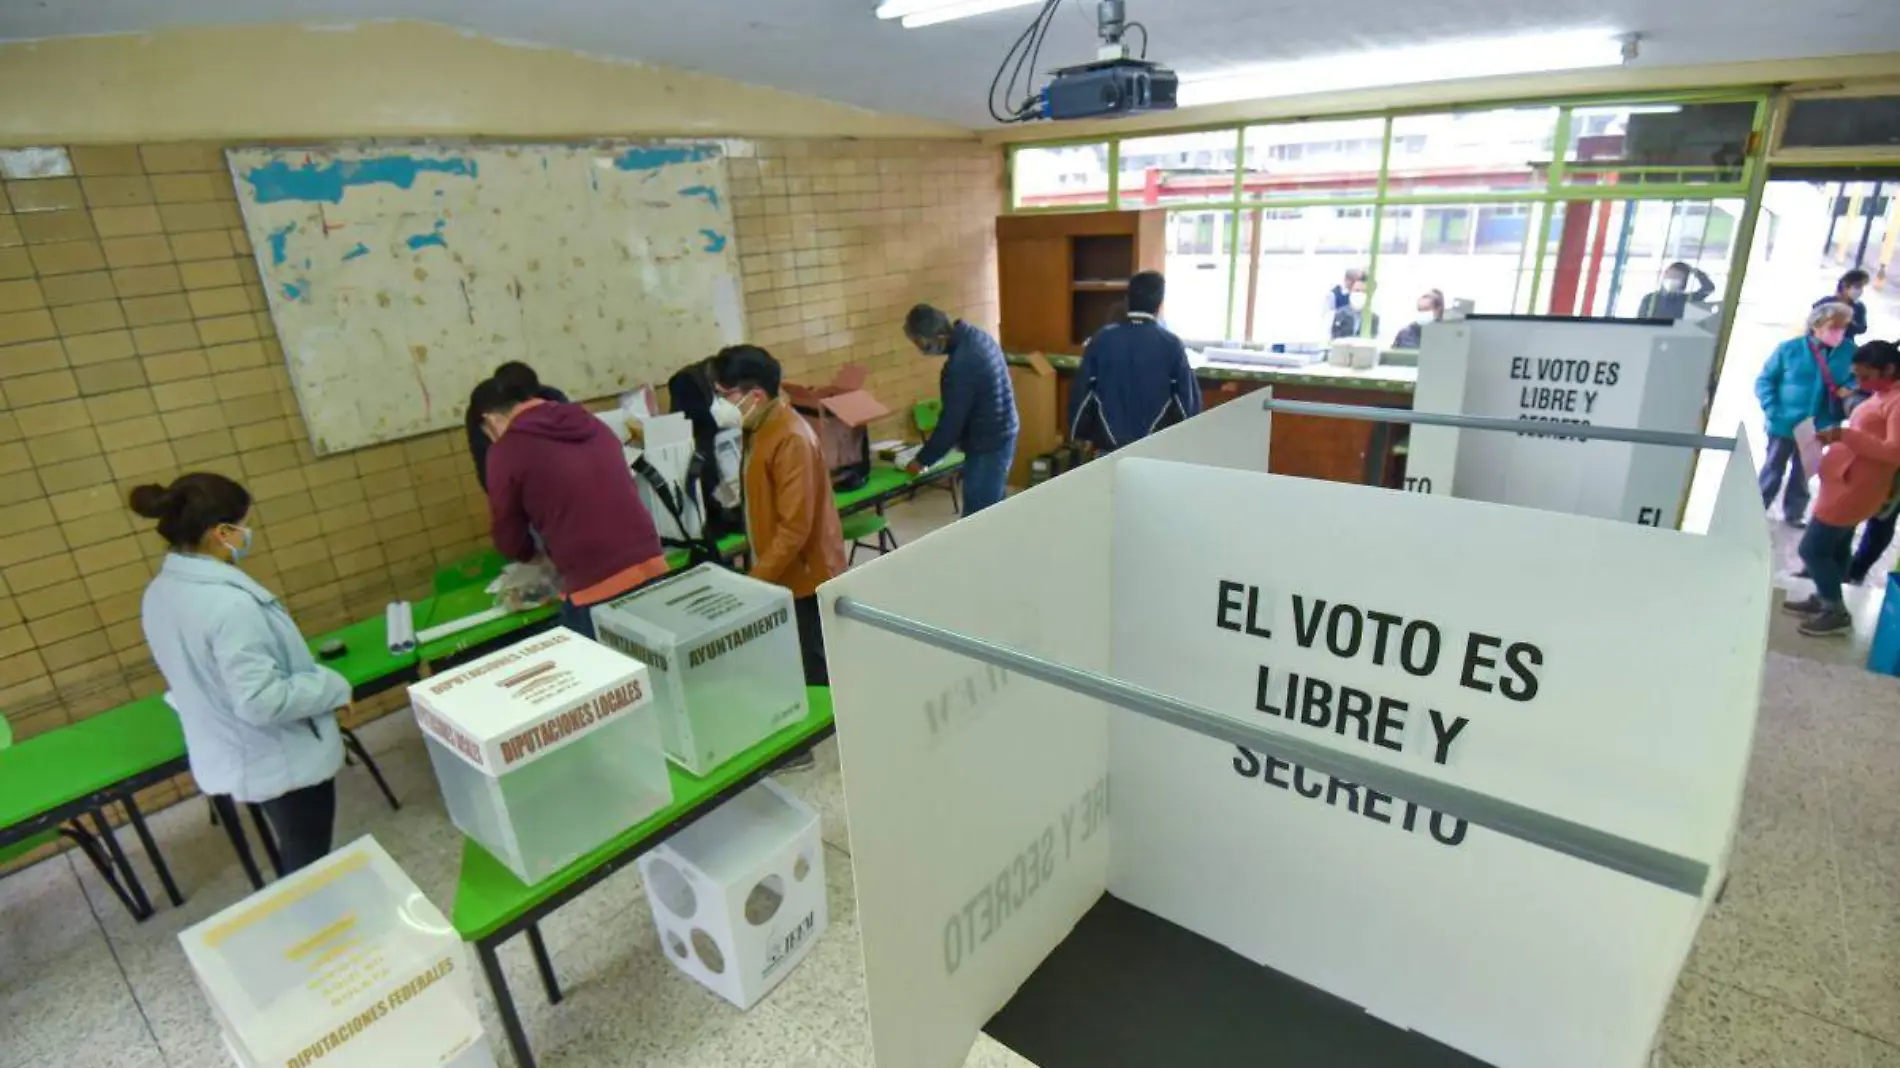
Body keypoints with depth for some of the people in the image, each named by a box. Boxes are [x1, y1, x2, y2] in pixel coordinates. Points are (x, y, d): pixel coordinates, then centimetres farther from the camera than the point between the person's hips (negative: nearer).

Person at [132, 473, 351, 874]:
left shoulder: (160, 592, -1)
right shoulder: (229, 603, -31)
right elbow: (262, 702, -31)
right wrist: (333, 687, -17)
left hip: (230, 757, 9)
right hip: (284, 761, -9)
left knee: (294, 855, 28)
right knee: (310, 863, 12)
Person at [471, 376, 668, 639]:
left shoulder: (506, 449, 0)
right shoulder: (590, 422, 15)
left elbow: (508, 539, 10)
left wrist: (535, 555, 32)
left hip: (595, 587, -5)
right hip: (652, 567, 6)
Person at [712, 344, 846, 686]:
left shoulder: (791, 439, -23)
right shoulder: (760, 430, 7)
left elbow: (795, 528, -25)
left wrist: (755, 581, -22)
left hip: (804, 576, -9)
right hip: (783, 573, 9)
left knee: (815, 673, 3)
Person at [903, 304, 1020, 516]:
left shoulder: (961, 364, -27)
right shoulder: (976, 336, 3)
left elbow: (951, 422, -21)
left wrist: (922, 460, -7)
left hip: (987, 445, -10)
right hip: (1003, 434, 10)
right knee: (993, 509, 19)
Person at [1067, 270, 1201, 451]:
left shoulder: (1102, 339, -3)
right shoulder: (1171, 344, -6)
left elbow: (1082, 392, 2)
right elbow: (1188, 397, -1)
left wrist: (1079, 435, 13)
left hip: (1109, 443, 1)